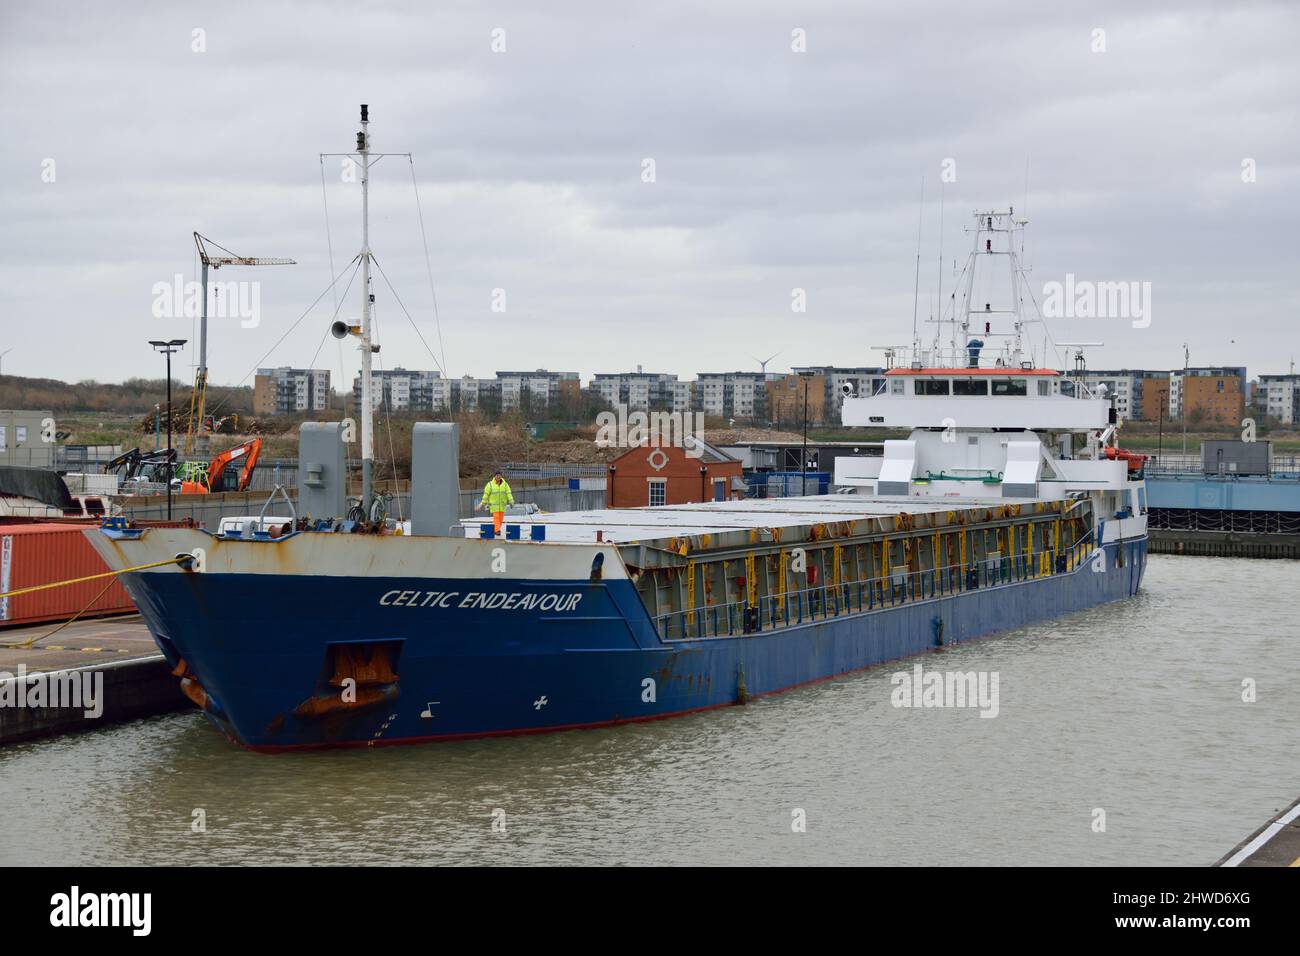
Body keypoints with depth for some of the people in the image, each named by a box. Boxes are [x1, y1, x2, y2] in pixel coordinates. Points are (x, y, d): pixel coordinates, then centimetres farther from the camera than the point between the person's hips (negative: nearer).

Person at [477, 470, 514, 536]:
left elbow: (509, 493, -5)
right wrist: (483, 503, -2)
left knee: (500, 518, 5)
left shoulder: (505, 484, 1)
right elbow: (486, 494, -2)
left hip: (502, 505, 3)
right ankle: (497, 530, -18)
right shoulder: (490, 485, -4)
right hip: (494, 504, -3)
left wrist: (511, 502, -17)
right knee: (496, 517, -14)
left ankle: (495, 530, 20)